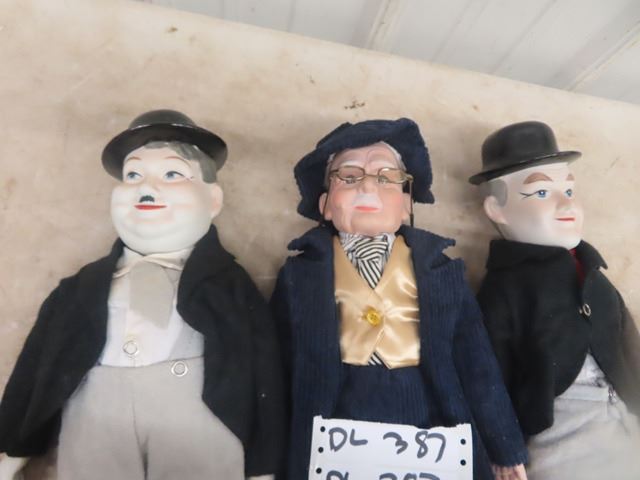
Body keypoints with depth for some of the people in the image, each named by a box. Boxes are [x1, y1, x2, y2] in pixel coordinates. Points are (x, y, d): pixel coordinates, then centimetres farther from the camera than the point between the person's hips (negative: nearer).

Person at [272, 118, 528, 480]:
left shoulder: (443, 270, 1)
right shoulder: (300, 272, -3)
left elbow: (479, 367, 4)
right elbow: (283, 374, 0)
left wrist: (506, 450, 8)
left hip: (432, 427, 2)